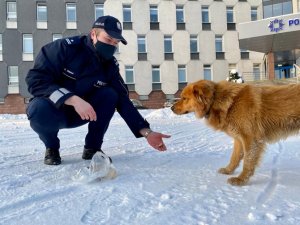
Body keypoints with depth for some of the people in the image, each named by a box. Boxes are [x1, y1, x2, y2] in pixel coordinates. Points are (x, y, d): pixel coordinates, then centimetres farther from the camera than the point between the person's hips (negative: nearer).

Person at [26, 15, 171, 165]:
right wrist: (74, 99, -39)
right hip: (53, 109, -3)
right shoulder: (66, 47, -20)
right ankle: (52, 147, -5)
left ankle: (92, 147, -6)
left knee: (110, 95, -21)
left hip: (80, 113, 3)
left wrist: (146, 132, -24)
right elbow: (35, 79, -26)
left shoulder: (110, 66, -8)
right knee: (39, 109, -37)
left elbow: (123, 101, -12)